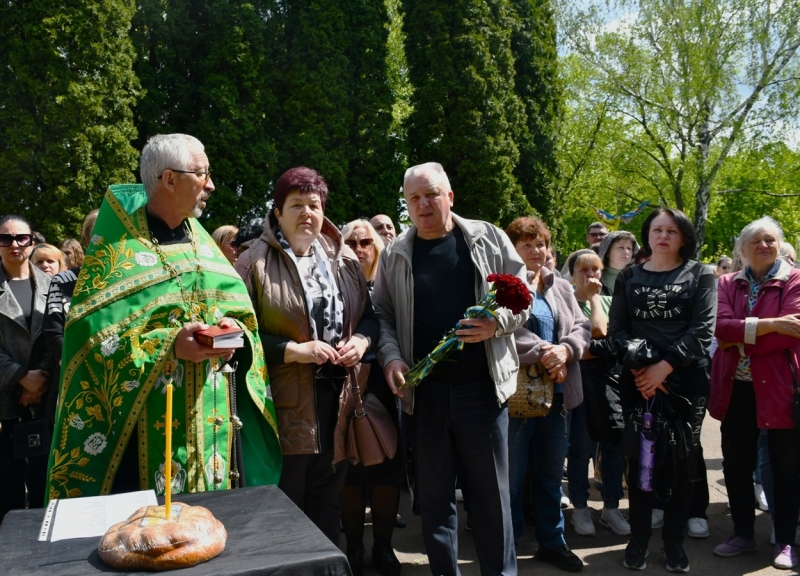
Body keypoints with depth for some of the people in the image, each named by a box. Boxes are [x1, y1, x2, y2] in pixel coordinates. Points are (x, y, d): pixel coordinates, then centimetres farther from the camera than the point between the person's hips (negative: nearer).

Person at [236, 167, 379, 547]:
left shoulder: (344, 260, 9)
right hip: (286, 403, -5)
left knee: (329, 498, 18)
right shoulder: (255, 262, -6)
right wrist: (295, 350, -19)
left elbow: (368, 316, 16)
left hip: (337, 398, 5)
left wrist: (361, 340, -4)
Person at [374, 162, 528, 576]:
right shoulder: (394, 255, 8)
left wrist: (497, 322, -14)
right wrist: (391, 356, -7)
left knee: (491, 490, 7)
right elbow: (383, 315, 10)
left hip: (482, 384, -1)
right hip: (423, 389, 2)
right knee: (434, 493, 12)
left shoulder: (488, 239, 4)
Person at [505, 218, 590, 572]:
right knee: (511, 475, 6)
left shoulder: (562, 288, 14)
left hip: (557, 393, 6)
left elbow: (581, 327, 6)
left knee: (551, 474, 17)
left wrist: (565, 349, -14)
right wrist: (543, 354, -22)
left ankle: (552, 542, 32)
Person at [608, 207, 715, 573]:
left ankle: (674, 540, 16)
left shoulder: (700, 275, 4)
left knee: (683, 456, 4)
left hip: (686, 377, -1)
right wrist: (637, 366, -13)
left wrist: (664, 366, -16)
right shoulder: (628, 277, 9)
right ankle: (639, 537, 16)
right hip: (637, 378, 1)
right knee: (639, 455, 4)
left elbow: (703, 329, -6)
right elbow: (616, 327, 3)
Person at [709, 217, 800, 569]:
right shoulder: (727, 284, 7)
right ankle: (743, 534, 28)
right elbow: (721, 328, -10)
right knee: (736, 465, 11)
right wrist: (768, 324, -21)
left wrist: (739, 337, -13)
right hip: (736, 388, 3)